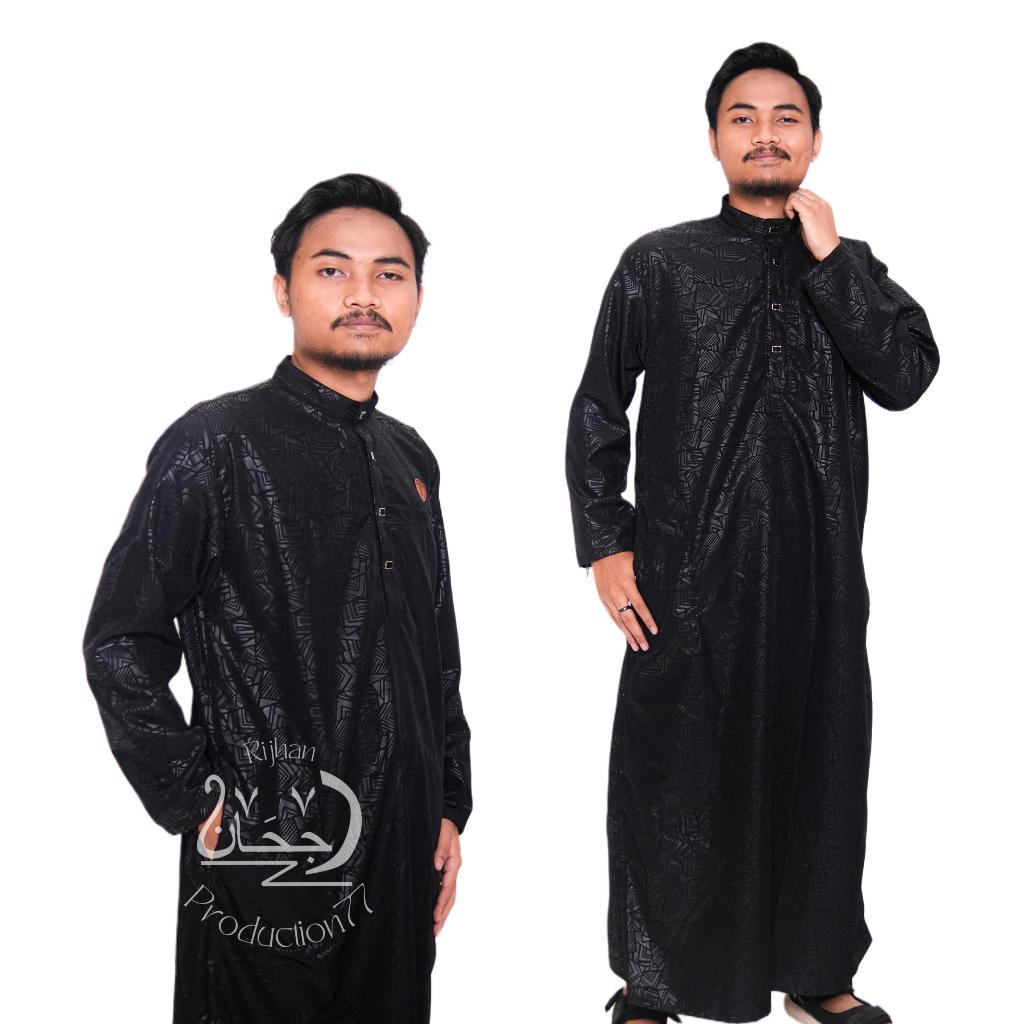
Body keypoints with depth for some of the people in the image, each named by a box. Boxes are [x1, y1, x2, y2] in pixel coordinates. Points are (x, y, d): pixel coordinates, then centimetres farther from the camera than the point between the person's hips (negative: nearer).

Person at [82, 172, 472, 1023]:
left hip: (401, 853, 6)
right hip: (267, 859, -6)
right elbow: (120, 644, -10)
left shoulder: (410, 459, 10)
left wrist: (450, 808, 12)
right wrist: (194, 803, -13)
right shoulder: (216, 444, -11)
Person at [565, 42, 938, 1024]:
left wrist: (828, 256, -7)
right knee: (675, 778, 4)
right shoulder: (660, 263, 3)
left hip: (820, 574, 3)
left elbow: (906, 375, -6)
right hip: (688, 575, -3)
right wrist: (606, 545, -5)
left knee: (817, 768, 12)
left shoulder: (850, 268, 11)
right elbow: (597, 410, 3)